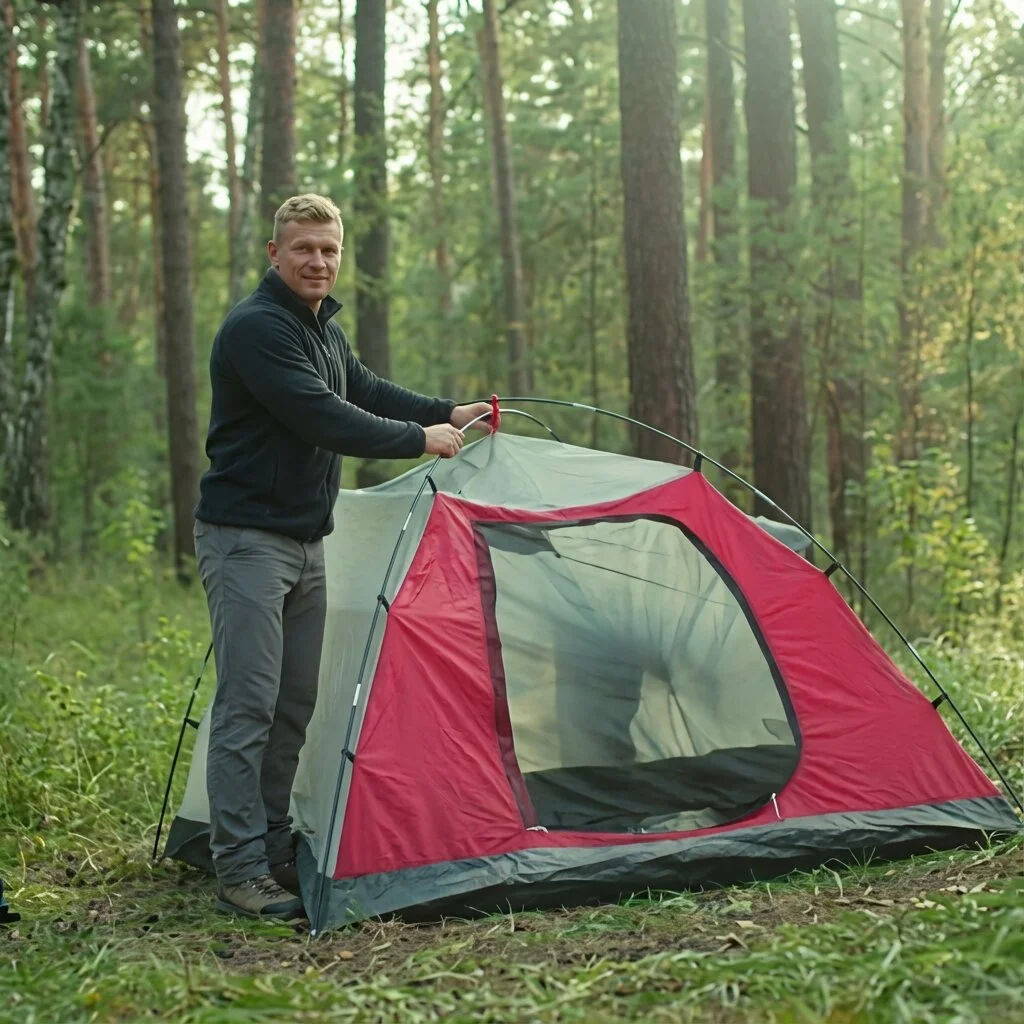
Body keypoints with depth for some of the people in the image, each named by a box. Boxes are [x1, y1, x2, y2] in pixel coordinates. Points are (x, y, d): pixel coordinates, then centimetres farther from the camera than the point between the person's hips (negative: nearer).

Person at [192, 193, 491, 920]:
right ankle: (241, 874, -4)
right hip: (247, 539, -9)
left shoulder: (324, 329, 14)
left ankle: (273, 851, 20)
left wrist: (448, 412, 19)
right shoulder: (256, 328, -17)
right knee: (248, 705, -9)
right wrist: (421, 440, -13)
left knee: (295, 705, 11)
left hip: (306, 541, 9)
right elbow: (324, 419, -22)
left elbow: (365, 390, 28)